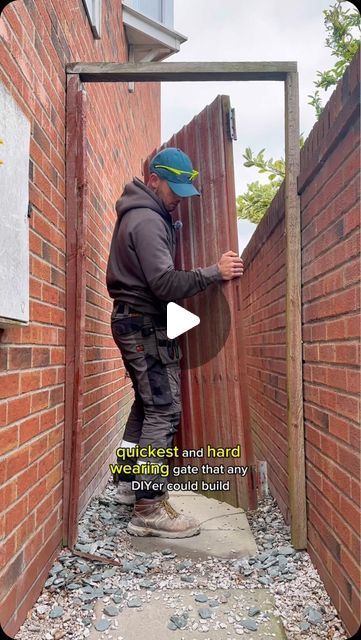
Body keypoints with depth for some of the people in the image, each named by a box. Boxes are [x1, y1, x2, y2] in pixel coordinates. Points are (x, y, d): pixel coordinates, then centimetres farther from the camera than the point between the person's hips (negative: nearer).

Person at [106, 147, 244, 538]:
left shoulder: (141, 214, 16)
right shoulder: (147, 221, -17)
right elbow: (165, 283, -25)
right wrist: (215, 272, -19)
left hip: (136, 322, 11)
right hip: (145, 324, -11)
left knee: (146, 403, 16)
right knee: (163, 411, -10)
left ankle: (129, 483, 26)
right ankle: (149, 509, -6)